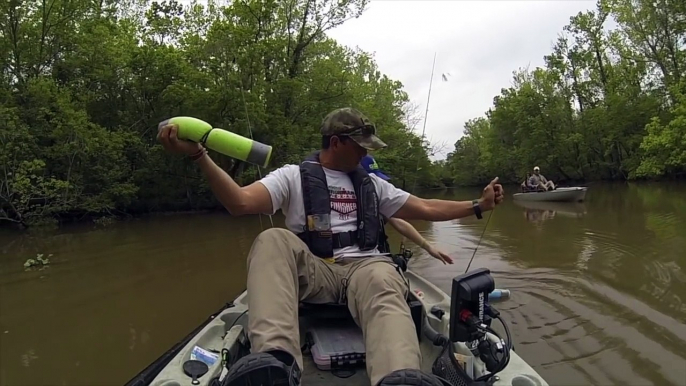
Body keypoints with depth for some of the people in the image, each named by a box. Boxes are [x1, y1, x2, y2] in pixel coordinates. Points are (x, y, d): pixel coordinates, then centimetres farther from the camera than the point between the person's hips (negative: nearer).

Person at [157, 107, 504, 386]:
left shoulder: (371, 184, 24)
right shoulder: (293, 176, 9)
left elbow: (426, 209, 27)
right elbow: (240, 202, -7)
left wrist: (478, 206, 24)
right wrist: (198, 155, -19)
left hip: (365, 267, 2)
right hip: (311, 271, -2)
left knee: (384, 284, -34)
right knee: (273, 240, -31)